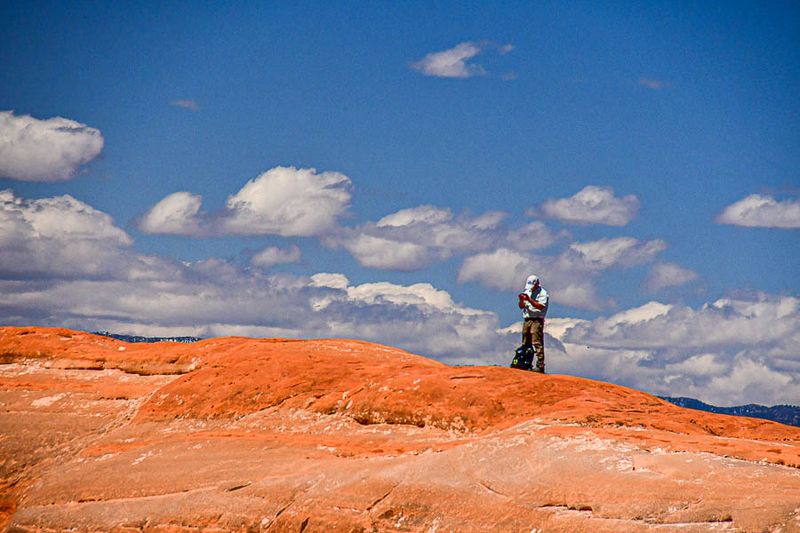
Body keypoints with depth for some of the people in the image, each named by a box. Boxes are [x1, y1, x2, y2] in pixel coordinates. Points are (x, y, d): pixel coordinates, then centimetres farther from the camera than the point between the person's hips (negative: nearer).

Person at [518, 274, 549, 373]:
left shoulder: (542, 293, -4)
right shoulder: (527, 292, 18)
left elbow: (540, 306, -16)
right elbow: (521, 307, 16)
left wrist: (529, 300, -21)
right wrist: (521, 300, -5)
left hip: (537, 320, -8)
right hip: (526, 319, 8)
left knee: (537, 343, -14)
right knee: (525, 344, 8)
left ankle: (540, 366, -18)